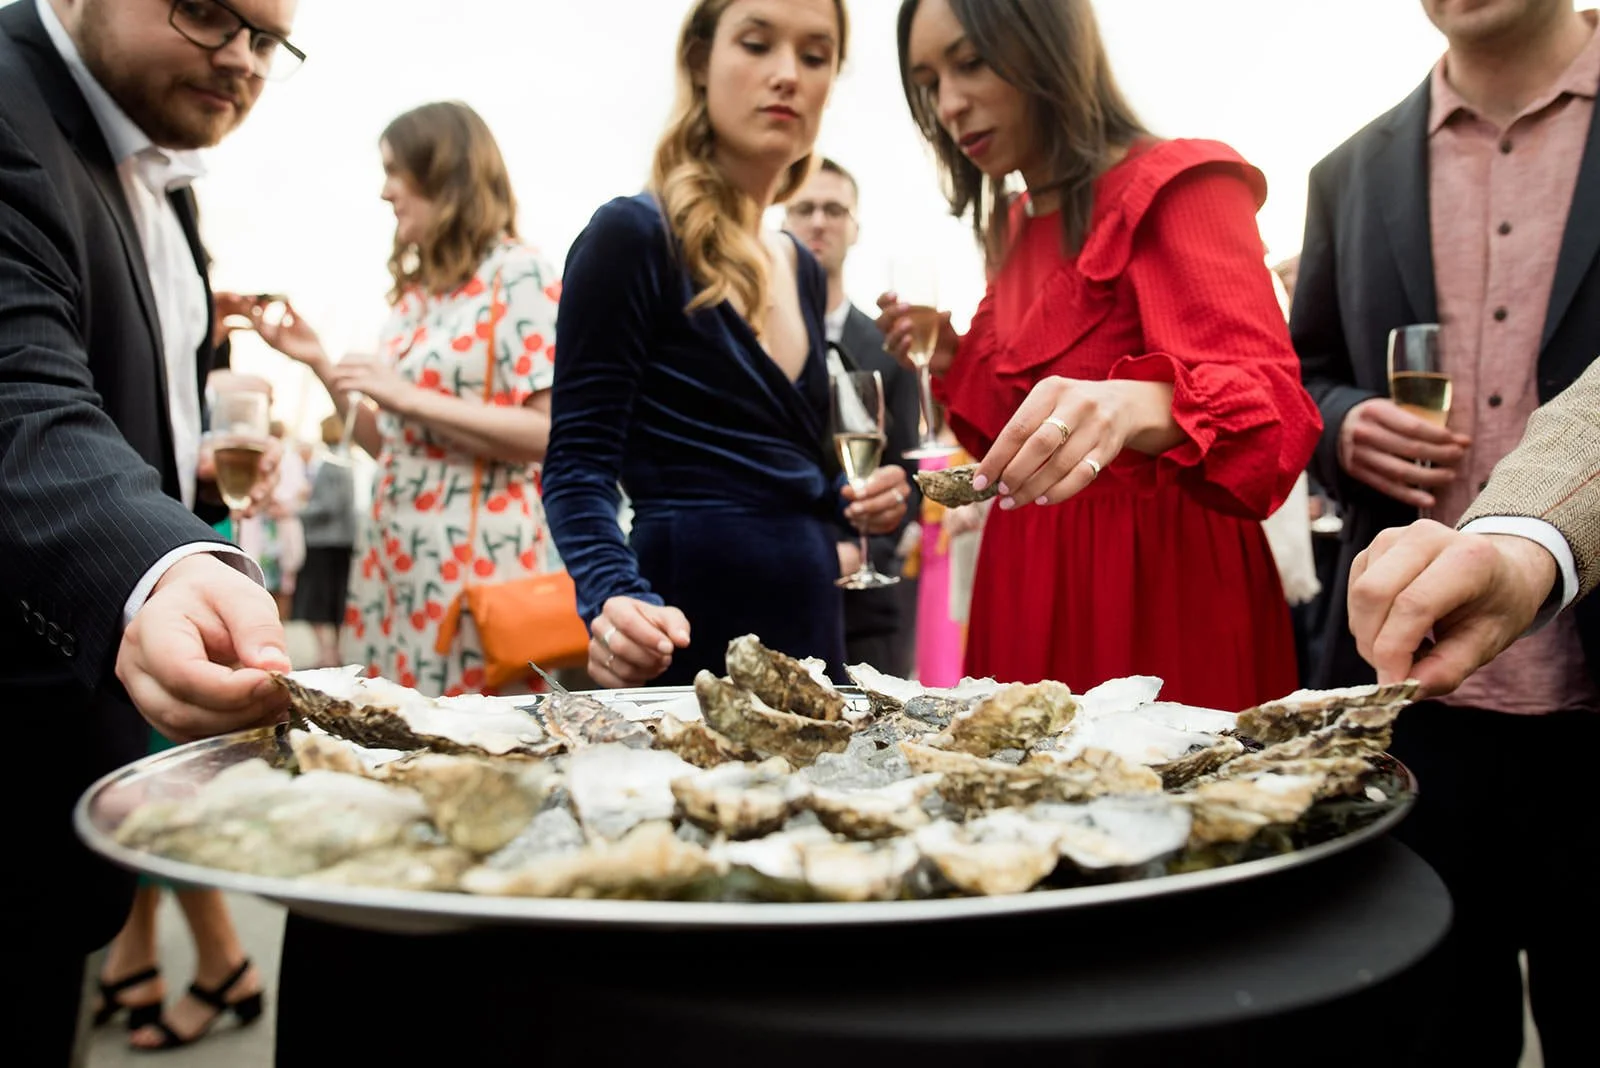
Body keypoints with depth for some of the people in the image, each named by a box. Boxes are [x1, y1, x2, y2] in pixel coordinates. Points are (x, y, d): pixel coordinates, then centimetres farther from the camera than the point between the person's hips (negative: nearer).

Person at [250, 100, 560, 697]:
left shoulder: (517, 274, -5)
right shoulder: (415, 291, 16)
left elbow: (548, 432, -15)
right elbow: (390, 445, 18)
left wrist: (411, 397, -14)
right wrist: (319, 363, 8)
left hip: (475, 552, -7)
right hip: (392, 548, 7)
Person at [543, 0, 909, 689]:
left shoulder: (804, 271, 12)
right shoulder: (632, 236, -10)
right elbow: (578, 466, -14)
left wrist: (856, 502, 0)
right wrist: (620, 600, -31)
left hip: (811, 625, 7)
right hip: (690, 627, -7)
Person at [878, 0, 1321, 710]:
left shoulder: (1175, 188, -8)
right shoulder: (1011, 230, 13)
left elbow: (1268, 402, -22)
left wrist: (1137, 407, -41)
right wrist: (952, 365, 1)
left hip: (1162, 587, -6)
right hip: (1029, 587, 7)